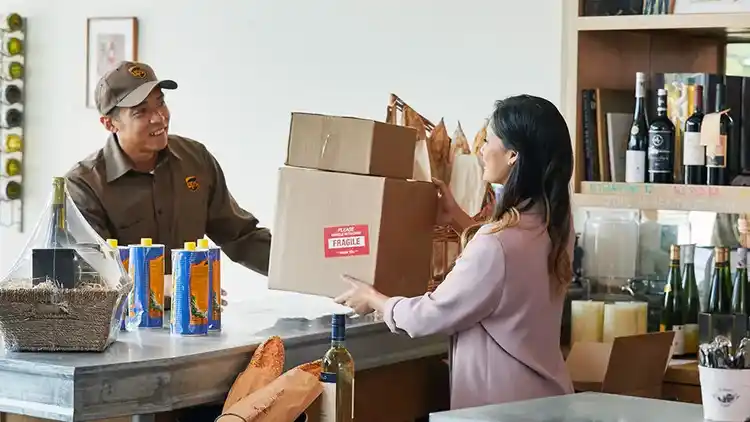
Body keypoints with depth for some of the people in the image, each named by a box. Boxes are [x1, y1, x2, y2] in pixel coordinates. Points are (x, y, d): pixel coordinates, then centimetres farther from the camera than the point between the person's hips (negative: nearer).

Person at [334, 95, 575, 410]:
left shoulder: (498, 245, -29)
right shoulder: (554, 222, -2)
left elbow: (431, 316, -16)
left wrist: (374, 299, 1)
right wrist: (456, 216, 17)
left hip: (504, 402, -8)